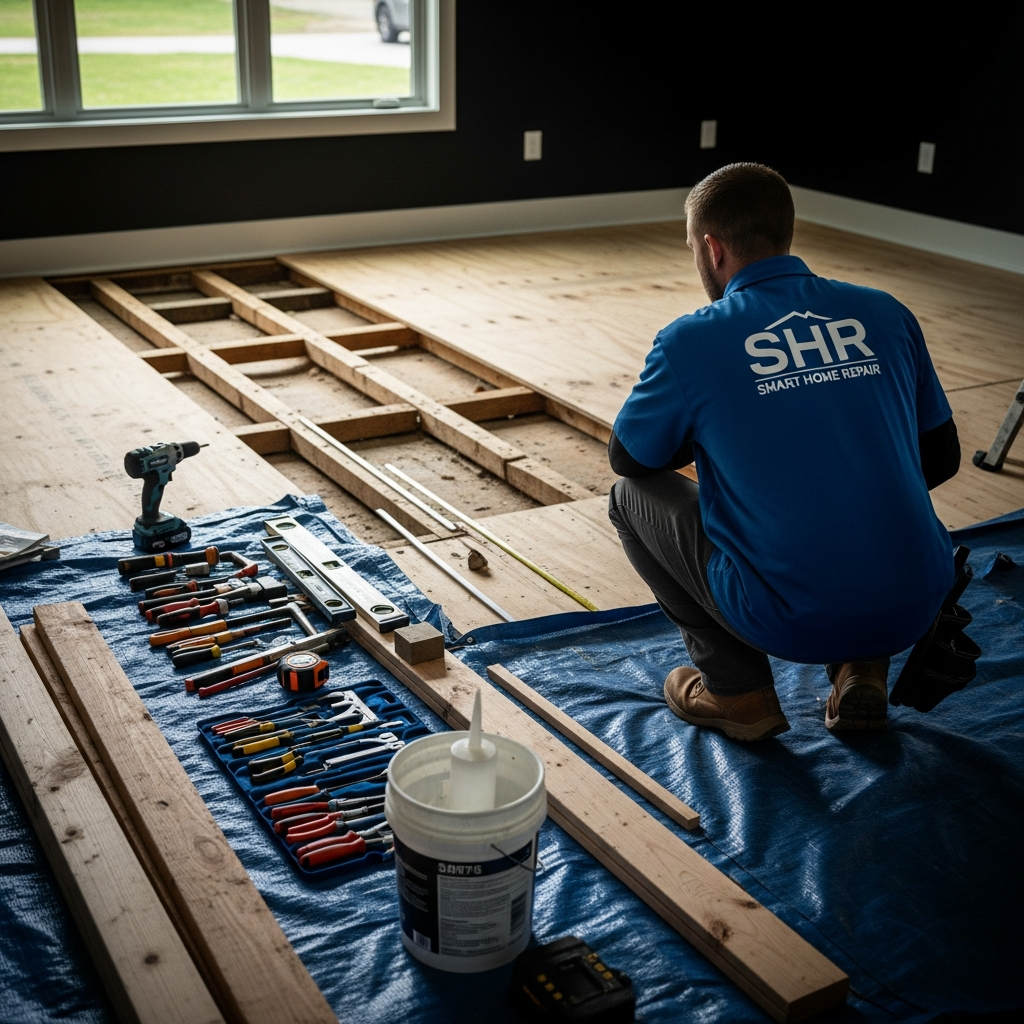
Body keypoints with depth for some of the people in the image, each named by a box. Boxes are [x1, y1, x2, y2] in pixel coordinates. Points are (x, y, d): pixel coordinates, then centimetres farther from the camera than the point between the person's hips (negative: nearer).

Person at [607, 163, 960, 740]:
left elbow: (629, 459, 12)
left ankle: (737, 687, 14)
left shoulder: (692, 342, -5)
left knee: (632, 497, 18)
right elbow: (941, 458, 16)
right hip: (915, 608, 5)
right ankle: (862, 669, 17)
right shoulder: (886, 315, 6)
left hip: (789, 620, -4)